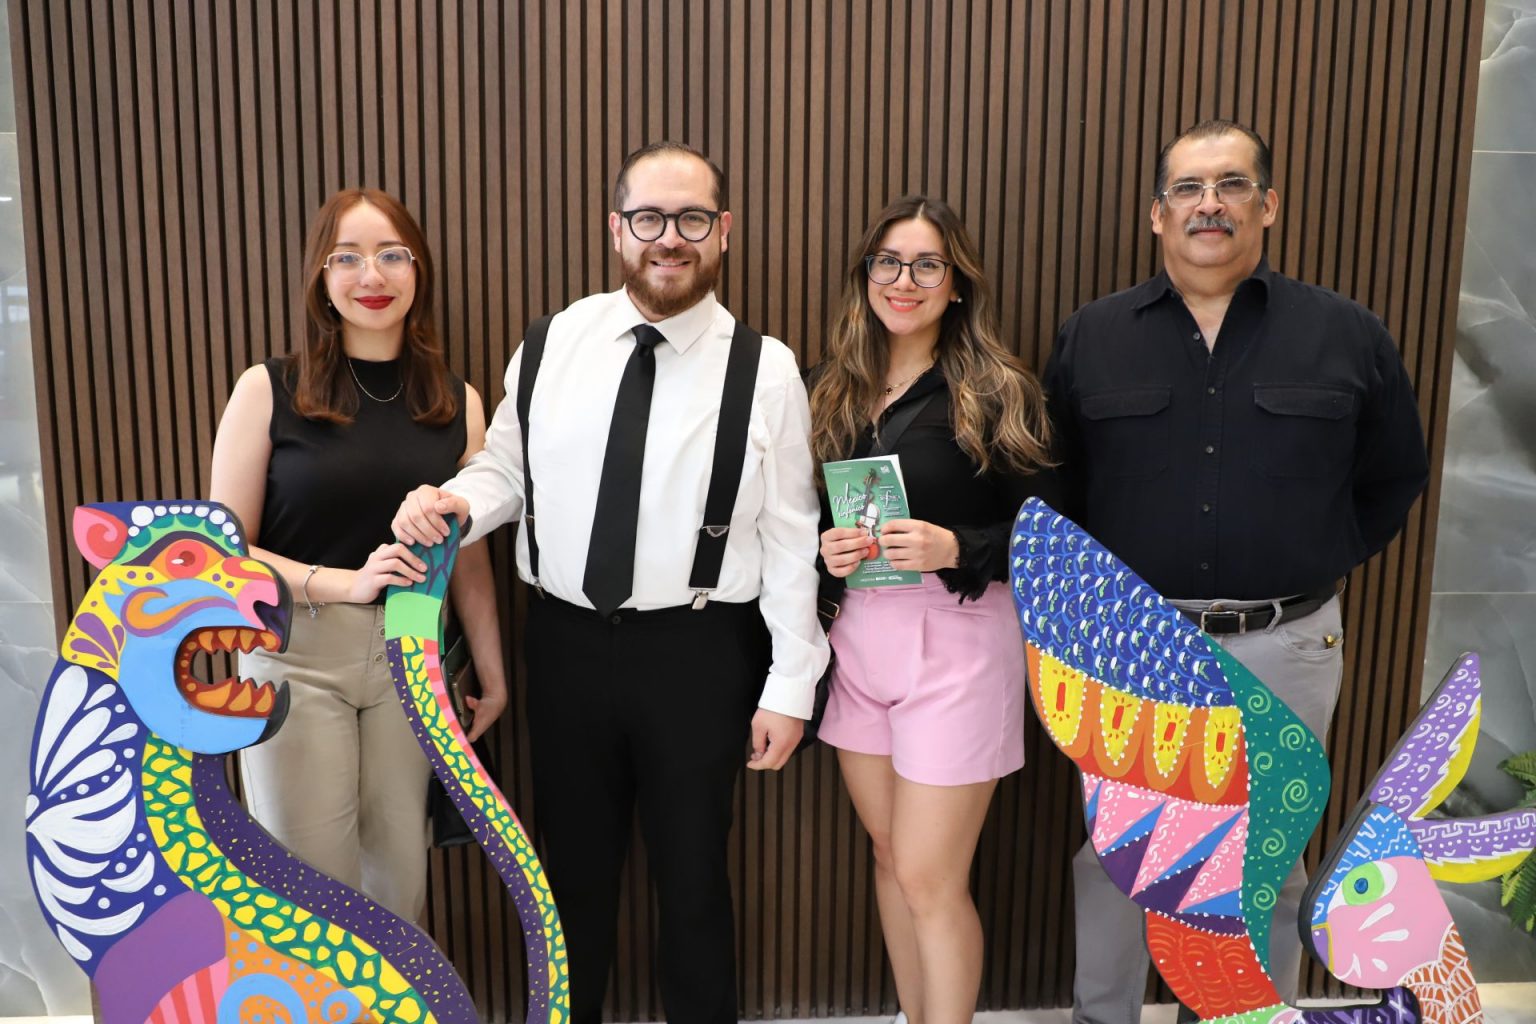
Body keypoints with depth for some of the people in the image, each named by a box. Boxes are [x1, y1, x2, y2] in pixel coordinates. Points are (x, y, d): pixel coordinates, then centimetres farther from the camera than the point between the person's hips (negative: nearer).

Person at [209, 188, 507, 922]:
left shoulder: (457, 403, 4)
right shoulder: (269, 389, -3)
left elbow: (468, 557, 8)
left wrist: (492, 674, 10)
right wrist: (344, 581, -18)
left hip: (411, 658, 2)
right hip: (296, 653, -2)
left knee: (399, 870, 10)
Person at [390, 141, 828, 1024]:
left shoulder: (766, 371, -8)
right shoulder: (554, 344, 0)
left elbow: (791, 539, -7)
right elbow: (509, 469, 6)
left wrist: (790, 685, -7)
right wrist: (454, 501, -17)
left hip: (698, 652, -2)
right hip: (567, 641, 3)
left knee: (692, 874, 15)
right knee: (575, 865, 21)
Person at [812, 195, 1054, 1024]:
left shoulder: (998, 393, -7)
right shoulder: (834, 393, 7)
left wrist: (954, 550, -22)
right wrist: (823, 550, -8)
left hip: (955, 642, -5)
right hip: (858, 636, 5)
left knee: (930, 881, 1)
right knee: (889, 855, 17)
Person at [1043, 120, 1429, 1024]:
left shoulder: (1349, 336, -1)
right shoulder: (1091, 338, 1)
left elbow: (1393, 478, 10)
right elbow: (1052, 481, 8)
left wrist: (1316, 567, 3)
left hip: (1285, 650, 0)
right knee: (1113, 855, 14)